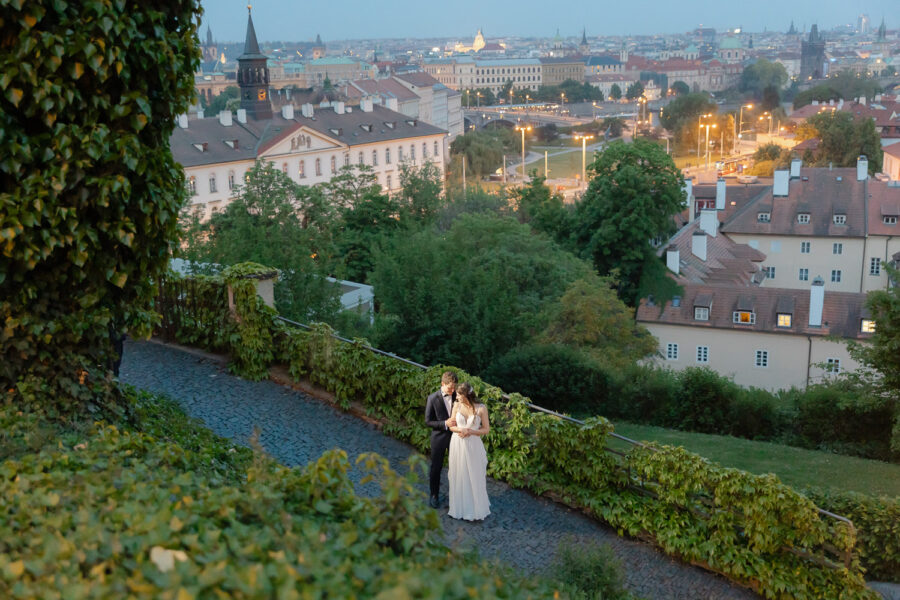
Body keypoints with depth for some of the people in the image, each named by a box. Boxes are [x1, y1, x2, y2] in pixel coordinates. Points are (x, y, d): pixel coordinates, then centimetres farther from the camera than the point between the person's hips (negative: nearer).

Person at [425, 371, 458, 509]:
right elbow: (428, 421, -11)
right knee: (436, 468, 11)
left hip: (455, 435, 2)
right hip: (439, 437, -2)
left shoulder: (457, 396, -6)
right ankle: (434, 495, 28)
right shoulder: (432, 399, -14)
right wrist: (445, 423, -24)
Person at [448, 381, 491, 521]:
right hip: (458, 445, 3)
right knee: (459, 476, 11)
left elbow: (486, 429, -5)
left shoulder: (481, 409, -11)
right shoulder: (457, 406, -2)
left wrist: (470, 431, -18)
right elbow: (452, 426, 4)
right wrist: (461, 430, -17)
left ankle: (475, 508, 20)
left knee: (474, 477, 5)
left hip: (473, 446, -3)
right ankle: (460, 507, 26)